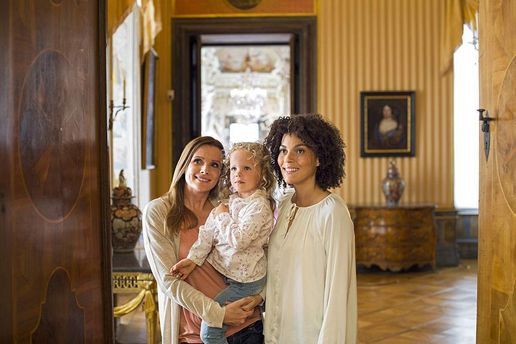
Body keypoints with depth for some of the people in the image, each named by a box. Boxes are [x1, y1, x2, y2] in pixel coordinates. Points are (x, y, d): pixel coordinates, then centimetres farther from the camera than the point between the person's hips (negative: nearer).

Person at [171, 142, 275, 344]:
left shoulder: (259, 205, -19)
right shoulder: (230, 201, 6)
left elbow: (238, 240, -29)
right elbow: (208, 232, 1)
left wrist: (223, 216, -15)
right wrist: (193, 259, -8)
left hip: (245, 282, -8)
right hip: (226, 273, 8)